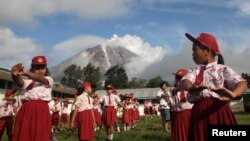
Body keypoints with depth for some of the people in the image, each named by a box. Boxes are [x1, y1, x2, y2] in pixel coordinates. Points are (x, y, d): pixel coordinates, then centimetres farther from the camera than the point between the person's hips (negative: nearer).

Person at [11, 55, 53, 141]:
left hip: (41, 110, -1)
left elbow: (40, 78, -9)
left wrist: (26, 73, -28)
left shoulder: (49, 79, 13)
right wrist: (15, 75, -31)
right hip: (25, 110, 2)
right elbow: (19, 82, -6)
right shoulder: (27, 80, 17)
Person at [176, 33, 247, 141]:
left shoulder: (223, 69, 4)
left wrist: (232, 94, -35)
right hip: (199, 112, 3)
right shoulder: (193, 71, 12)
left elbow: (242, 83, -11)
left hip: (219, 111, -2)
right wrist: (190, 88, -35)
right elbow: (184, 84, -9)